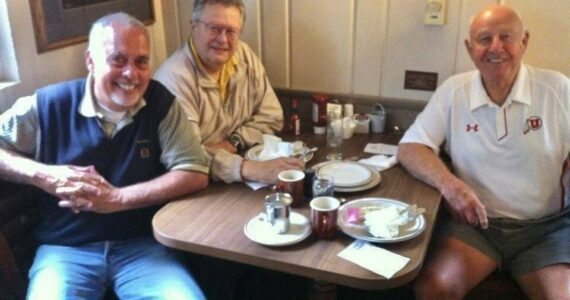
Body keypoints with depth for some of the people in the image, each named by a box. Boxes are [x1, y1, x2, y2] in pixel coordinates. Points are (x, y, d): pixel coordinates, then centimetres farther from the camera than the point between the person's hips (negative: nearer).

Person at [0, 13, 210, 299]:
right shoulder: (48, 104, -3)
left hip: (143, 244, 1)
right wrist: (43, 175, -12)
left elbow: (195, 174, -9)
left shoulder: (160, 102, -3)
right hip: (66, 248, 0)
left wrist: (117, 198, -15)